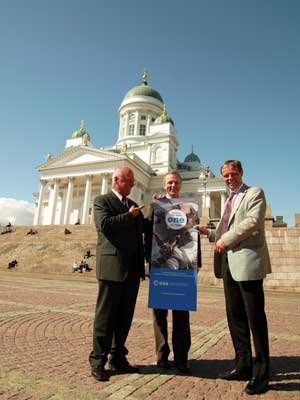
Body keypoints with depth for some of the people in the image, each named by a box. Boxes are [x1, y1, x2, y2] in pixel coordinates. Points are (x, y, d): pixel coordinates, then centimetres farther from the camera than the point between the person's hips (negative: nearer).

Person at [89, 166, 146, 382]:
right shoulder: (102, 201, 1)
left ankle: (118, 358, 26)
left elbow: (143, 228, 17)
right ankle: (98, 361, 17)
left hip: (133, 268, 7)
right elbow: (104, 224, -17)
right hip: (112, 266, -7)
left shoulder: (133, 204, 21)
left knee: (125, 315, 13)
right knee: (106, 315, 2)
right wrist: (129, 215, -11)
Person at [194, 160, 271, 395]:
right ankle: (243, 366, 26)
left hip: (247, 263, -8)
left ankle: (261, 373, 15)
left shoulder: (254, 193, 1)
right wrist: (209, 233, 8)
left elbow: (253, 221, -15)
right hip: (229, 264, 8)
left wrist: (226, 239, -12)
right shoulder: (230, 200, 23)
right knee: (235, 317, 13)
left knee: (255, 318, 0)